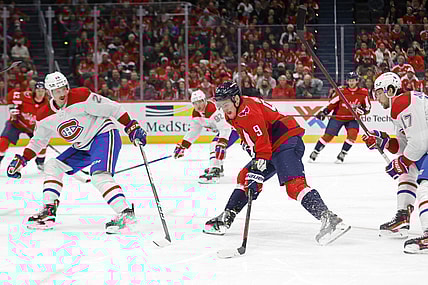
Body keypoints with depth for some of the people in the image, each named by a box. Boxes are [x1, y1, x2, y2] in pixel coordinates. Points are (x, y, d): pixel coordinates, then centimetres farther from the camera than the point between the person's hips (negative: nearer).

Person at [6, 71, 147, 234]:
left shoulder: (81, 97, -22)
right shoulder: (45, 116, -1)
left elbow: (112, 108, -18)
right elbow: (38, 141, 16)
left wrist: (132, 127, -22)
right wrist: (21, 160, 8)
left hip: (104, 135, -8)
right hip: (83, 146, 8)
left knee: (99, 175, -29)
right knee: (53, 166, 4)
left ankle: (126, 214, -35)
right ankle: (48, 212, 4)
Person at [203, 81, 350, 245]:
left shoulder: (247, 111, -19)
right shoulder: (234, 114, 13)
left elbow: (263, 141, -25)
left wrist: (257, 172, -27)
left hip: (286, 142, -11)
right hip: (273, 147, 11)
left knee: (293, 184, -26)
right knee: (244, 177, 14)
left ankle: (329, 220, -40)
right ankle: (225, 219, 20)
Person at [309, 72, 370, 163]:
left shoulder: (363, 93, -7)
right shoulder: (342, 91, -10)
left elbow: (367, 108, 0)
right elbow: (332, 103, -3)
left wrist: (360, 110, -21)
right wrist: (324, 112, -12)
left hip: (352, 119, 1)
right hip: (338, 117, -1)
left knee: (352, 134, -23)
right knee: (328, 136, -3)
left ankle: (342, 155, -9)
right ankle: (315, 153, 13)